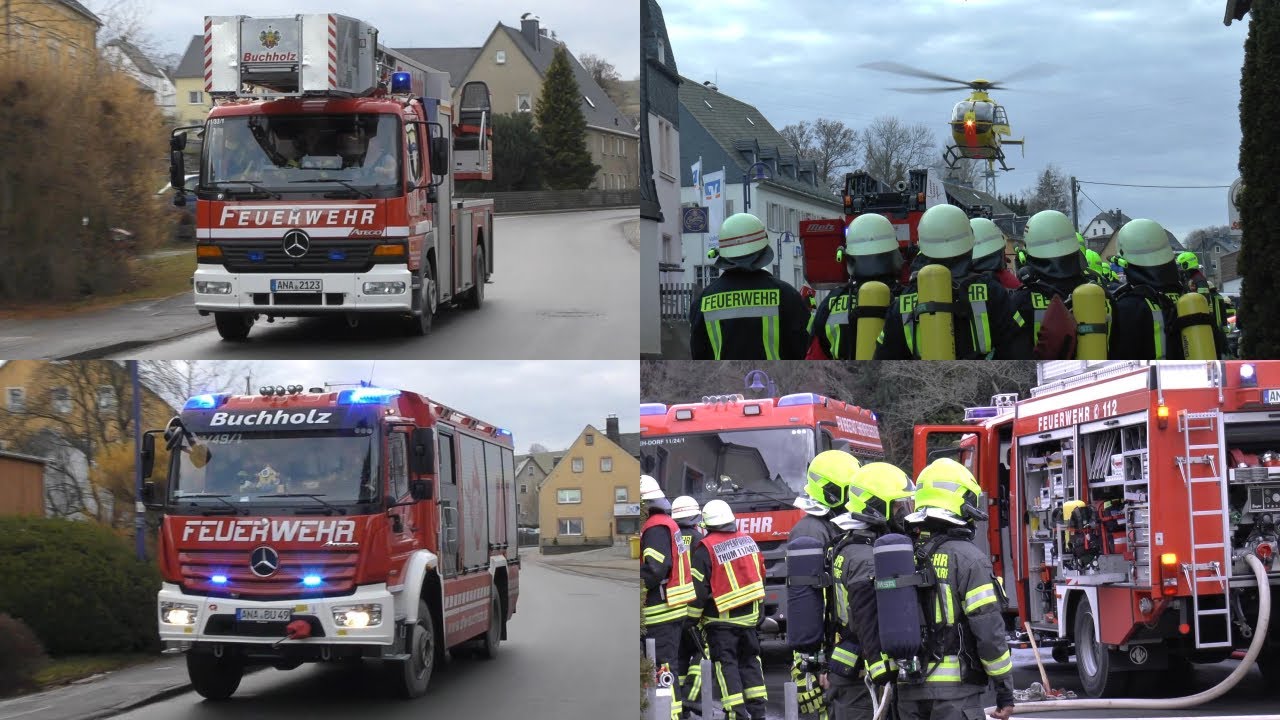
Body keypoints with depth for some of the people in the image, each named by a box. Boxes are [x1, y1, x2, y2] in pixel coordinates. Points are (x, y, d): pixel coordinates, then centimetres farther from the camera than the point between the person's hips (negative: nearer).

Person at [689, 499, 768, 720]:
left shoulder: (705, 548, -14)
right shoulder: (748, 540, 6)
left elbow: (698, 588, -13)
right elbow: (760, 576, 16)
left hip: (721, 620, -5)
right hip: (749, 616, 5)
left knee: (726, 663, -1)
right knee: (750, 661, 15)